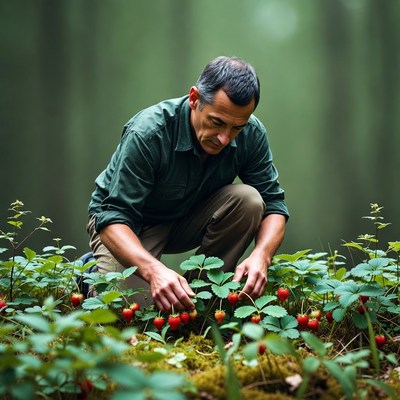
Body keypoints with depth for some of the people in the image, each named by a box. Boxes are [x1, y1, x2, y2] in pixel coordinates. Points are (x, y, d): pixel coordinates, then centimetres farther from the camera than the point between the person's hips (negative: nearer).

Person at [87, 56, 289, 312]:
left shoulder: (251, 134, -19)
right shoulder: (148, 133, -33)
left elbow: (273, 204, -14)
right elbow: (114, 218, -34)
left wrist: (261, 256, -36)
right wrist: (153, 269, -53)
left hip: (191, 219, 4)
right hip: (131, 224, -4)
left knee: (249, 200, -24)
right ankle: (95, 271, 8)